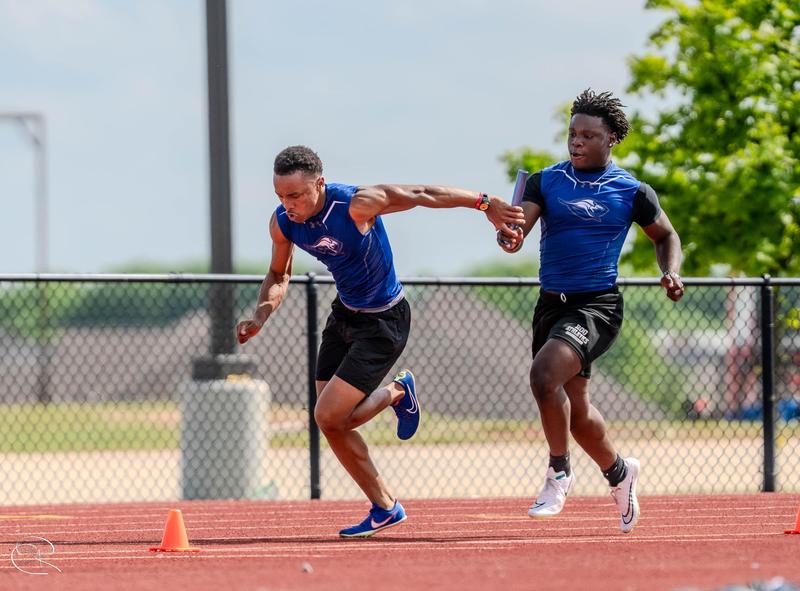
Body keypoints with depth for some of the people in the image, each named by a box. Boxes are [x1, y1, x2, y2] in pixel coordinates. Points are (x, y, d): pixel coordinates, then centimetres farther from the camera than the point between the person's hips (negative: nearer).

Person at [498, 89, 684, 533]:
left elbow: (665, 235, 15)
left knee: (544, 374, -28)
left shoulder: (631, 191, 0)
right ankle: (618, 472, 40)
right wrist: (509, 236, -35)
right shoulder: (545, 182, 4)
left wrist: (671, 272, -4)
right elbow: (519, 224, -11)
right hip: (552, 304, 5)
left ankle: (559, 471, -10)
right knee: (573, 409, 13)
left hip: (597, 305, -5)